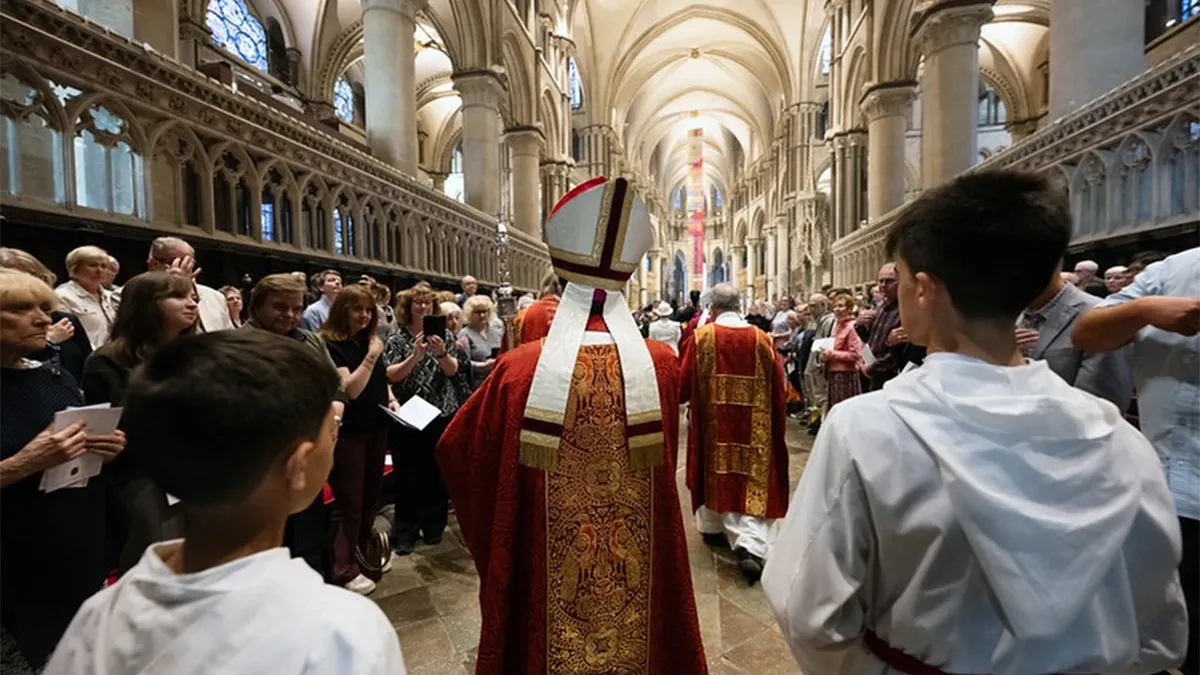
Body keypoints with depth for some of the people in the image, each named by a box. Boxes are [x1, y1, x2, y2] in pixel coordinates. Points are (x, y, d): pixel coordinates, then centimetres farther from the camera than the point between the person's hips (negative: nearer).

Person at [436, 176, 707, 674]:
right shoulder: (661, 365, -13)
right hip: (641, 563, 2)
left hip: (546, 567, -1)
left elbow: (457, 450, -2)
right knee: (638, 632, 25)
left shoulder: (520, 369, -18)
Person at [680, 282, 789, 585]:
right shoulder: (762, 339, -3)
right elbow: (779, 389, 0)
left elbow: (684, 382, -5)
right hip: (754, 427, 0)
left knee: (716, 472, 19)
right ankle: (751, 546, -9)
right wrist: (777, 427, 13)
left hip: (713, 423, 0)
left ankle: (714, 527, 37)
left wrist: (681, 399, 18)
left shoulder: (701, 337, -7)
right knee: (755, 480, 5)